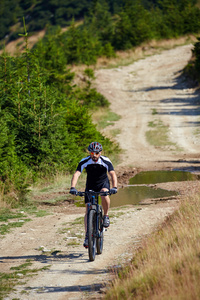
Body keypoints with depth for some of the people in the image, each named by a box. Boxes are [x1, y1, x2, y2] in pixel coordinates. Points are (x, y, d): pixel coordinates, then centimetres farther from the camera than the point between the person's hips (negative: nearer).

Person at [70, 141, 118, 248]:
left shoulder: (106, 161, -21)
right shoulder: (84, 162, -19)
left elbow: (113, 174, -31)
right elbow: (76, 174, -28)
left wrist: (114, 187, -48)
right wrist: (72, 188, -44)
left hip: (103, 183, -1)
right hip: (90, 185, 2)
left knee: (104, 193, -37)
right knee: (88, 210, -7)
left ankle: (106, 215, -14)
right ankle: (87, 236, -3)